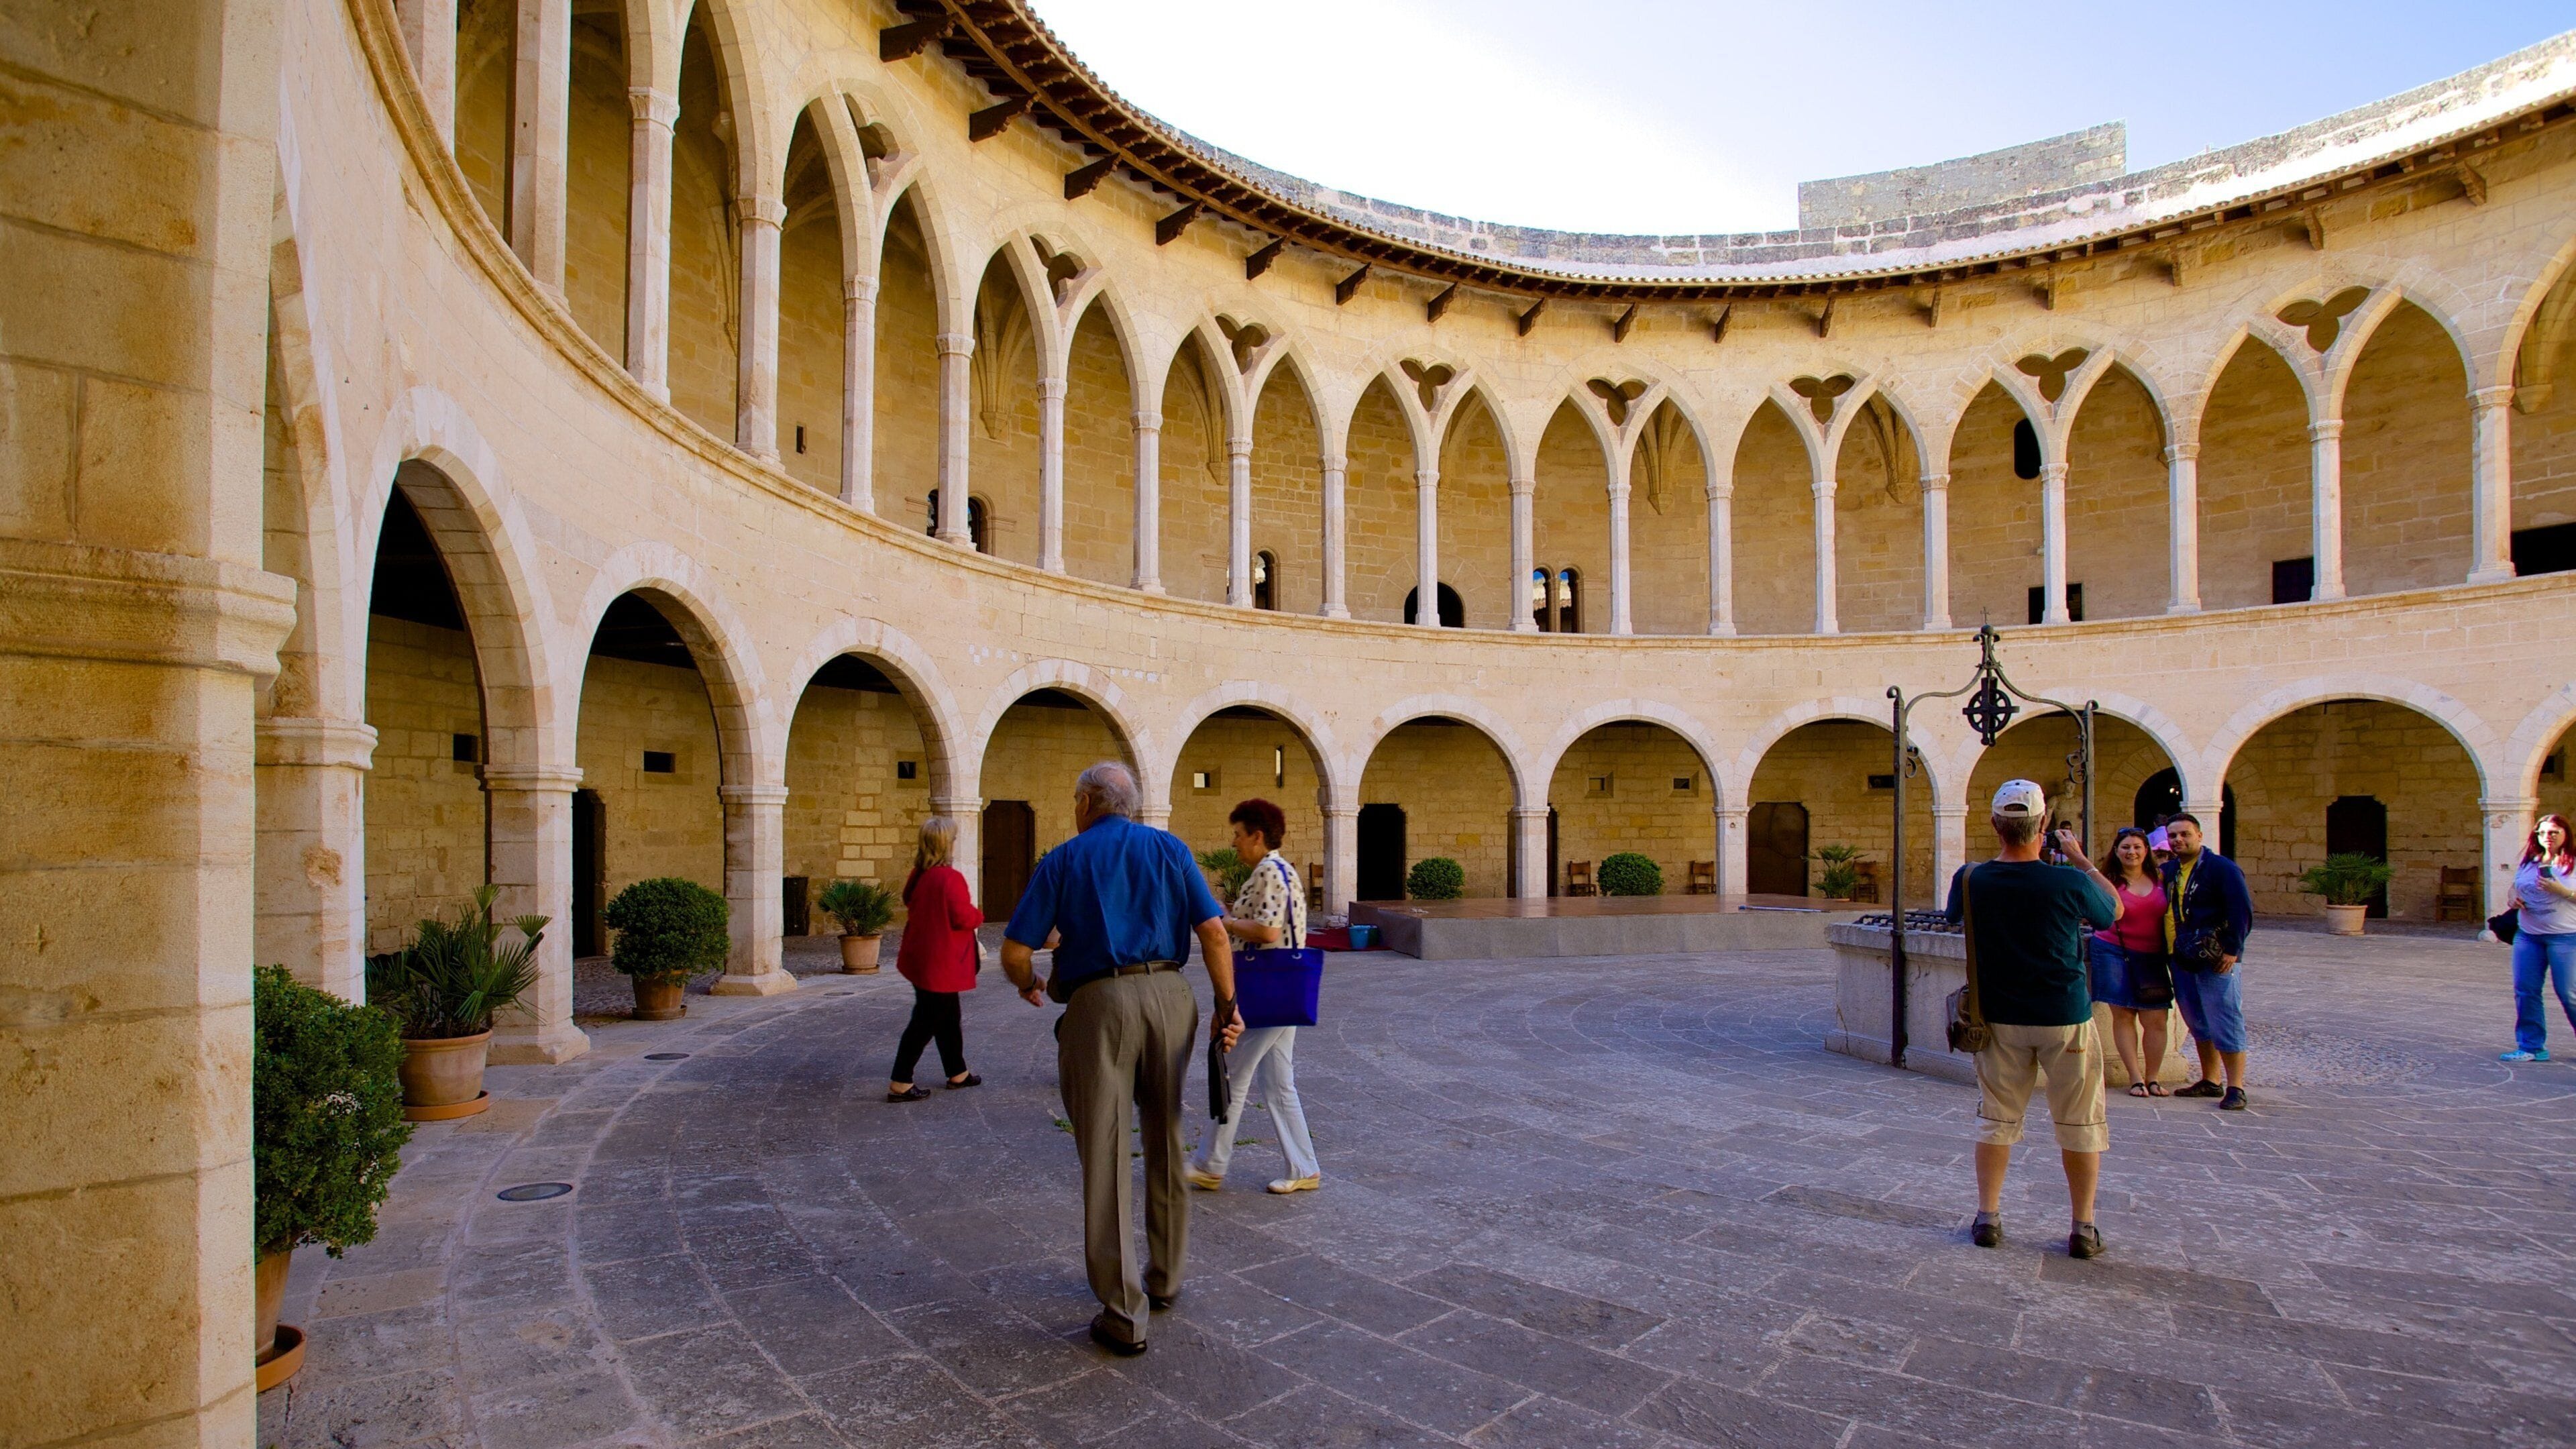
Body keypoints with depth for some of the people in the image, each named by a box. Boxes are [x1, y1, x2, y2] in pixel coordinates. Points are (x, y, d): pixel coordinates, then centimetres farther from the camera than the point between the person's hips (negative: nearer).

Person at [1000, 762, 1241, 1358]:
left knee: (1105, 1158, 4)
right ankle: (1165, 1279, 34)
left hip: (1099, 1003, -3)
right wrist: (1227, 1006, 7)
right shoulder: (1169, 850, 10)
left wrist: (1029, 985, 21)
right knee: (1166, 1147, 19)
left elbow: (1015, 952, 1)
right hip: (1169, 995, 3)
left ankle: (1123, 1316, 9)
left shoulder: (1063, 861, 4)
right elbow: (1214, 933, 1)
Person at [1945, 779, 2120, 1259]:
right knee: (2080, 1125, 12)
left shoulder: (1970, 880, -11)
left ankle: (1987, 1217, 15)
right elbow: (2116, 911, 4)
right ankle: (2083, 1228, 19)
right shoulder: (2069, 883, -18)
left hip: (2000, 1019, 2)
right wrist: (2081, 859, 13)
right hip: (2066, 1020, -2)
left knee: (1996, 1120, 12)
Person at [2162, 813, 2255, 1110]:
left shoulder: (2221, 868, -9)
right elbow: (2165, 912, 21)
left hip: (2215, 960, -7)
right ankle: (2210, 1082, 24)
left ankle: (2236, 1089, 1)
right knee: (2198, 1024, 14)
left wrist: (2232, 950, -17)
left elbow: (2242, 910, -14)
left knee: (2225, 1024, -4)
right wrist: (2168, 950, 13)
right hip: (2181, 960, 7)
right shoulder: (2168, 872, 12)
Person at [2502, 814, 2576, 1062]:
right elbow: (2515, 887, 24)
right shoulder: (2528, 861, 10)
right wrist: (2512, 899, 4)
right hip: (2527, 935, 5)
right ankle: (2532, 1047, 11)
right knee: (2525, 992, 3)